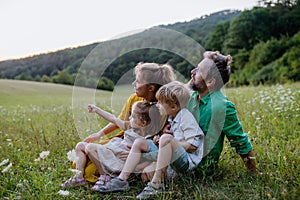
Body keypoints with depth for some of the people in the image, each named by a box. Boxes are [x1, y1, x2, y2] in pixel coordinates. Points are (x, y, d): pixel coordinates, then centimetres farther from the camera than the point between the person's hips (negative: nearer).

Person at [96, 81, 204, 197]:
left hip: (187, 161, -9)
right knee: (139, 142, 3)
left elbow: (193, 145, -20)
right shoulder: (172, 118, 12)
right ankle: (122, 180, -5)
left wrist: (169, 142, -14)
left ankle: (156, 184, -30)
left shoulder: (186, 117, -14)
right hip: (173, 158, 9)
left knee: (166, 138, -37)